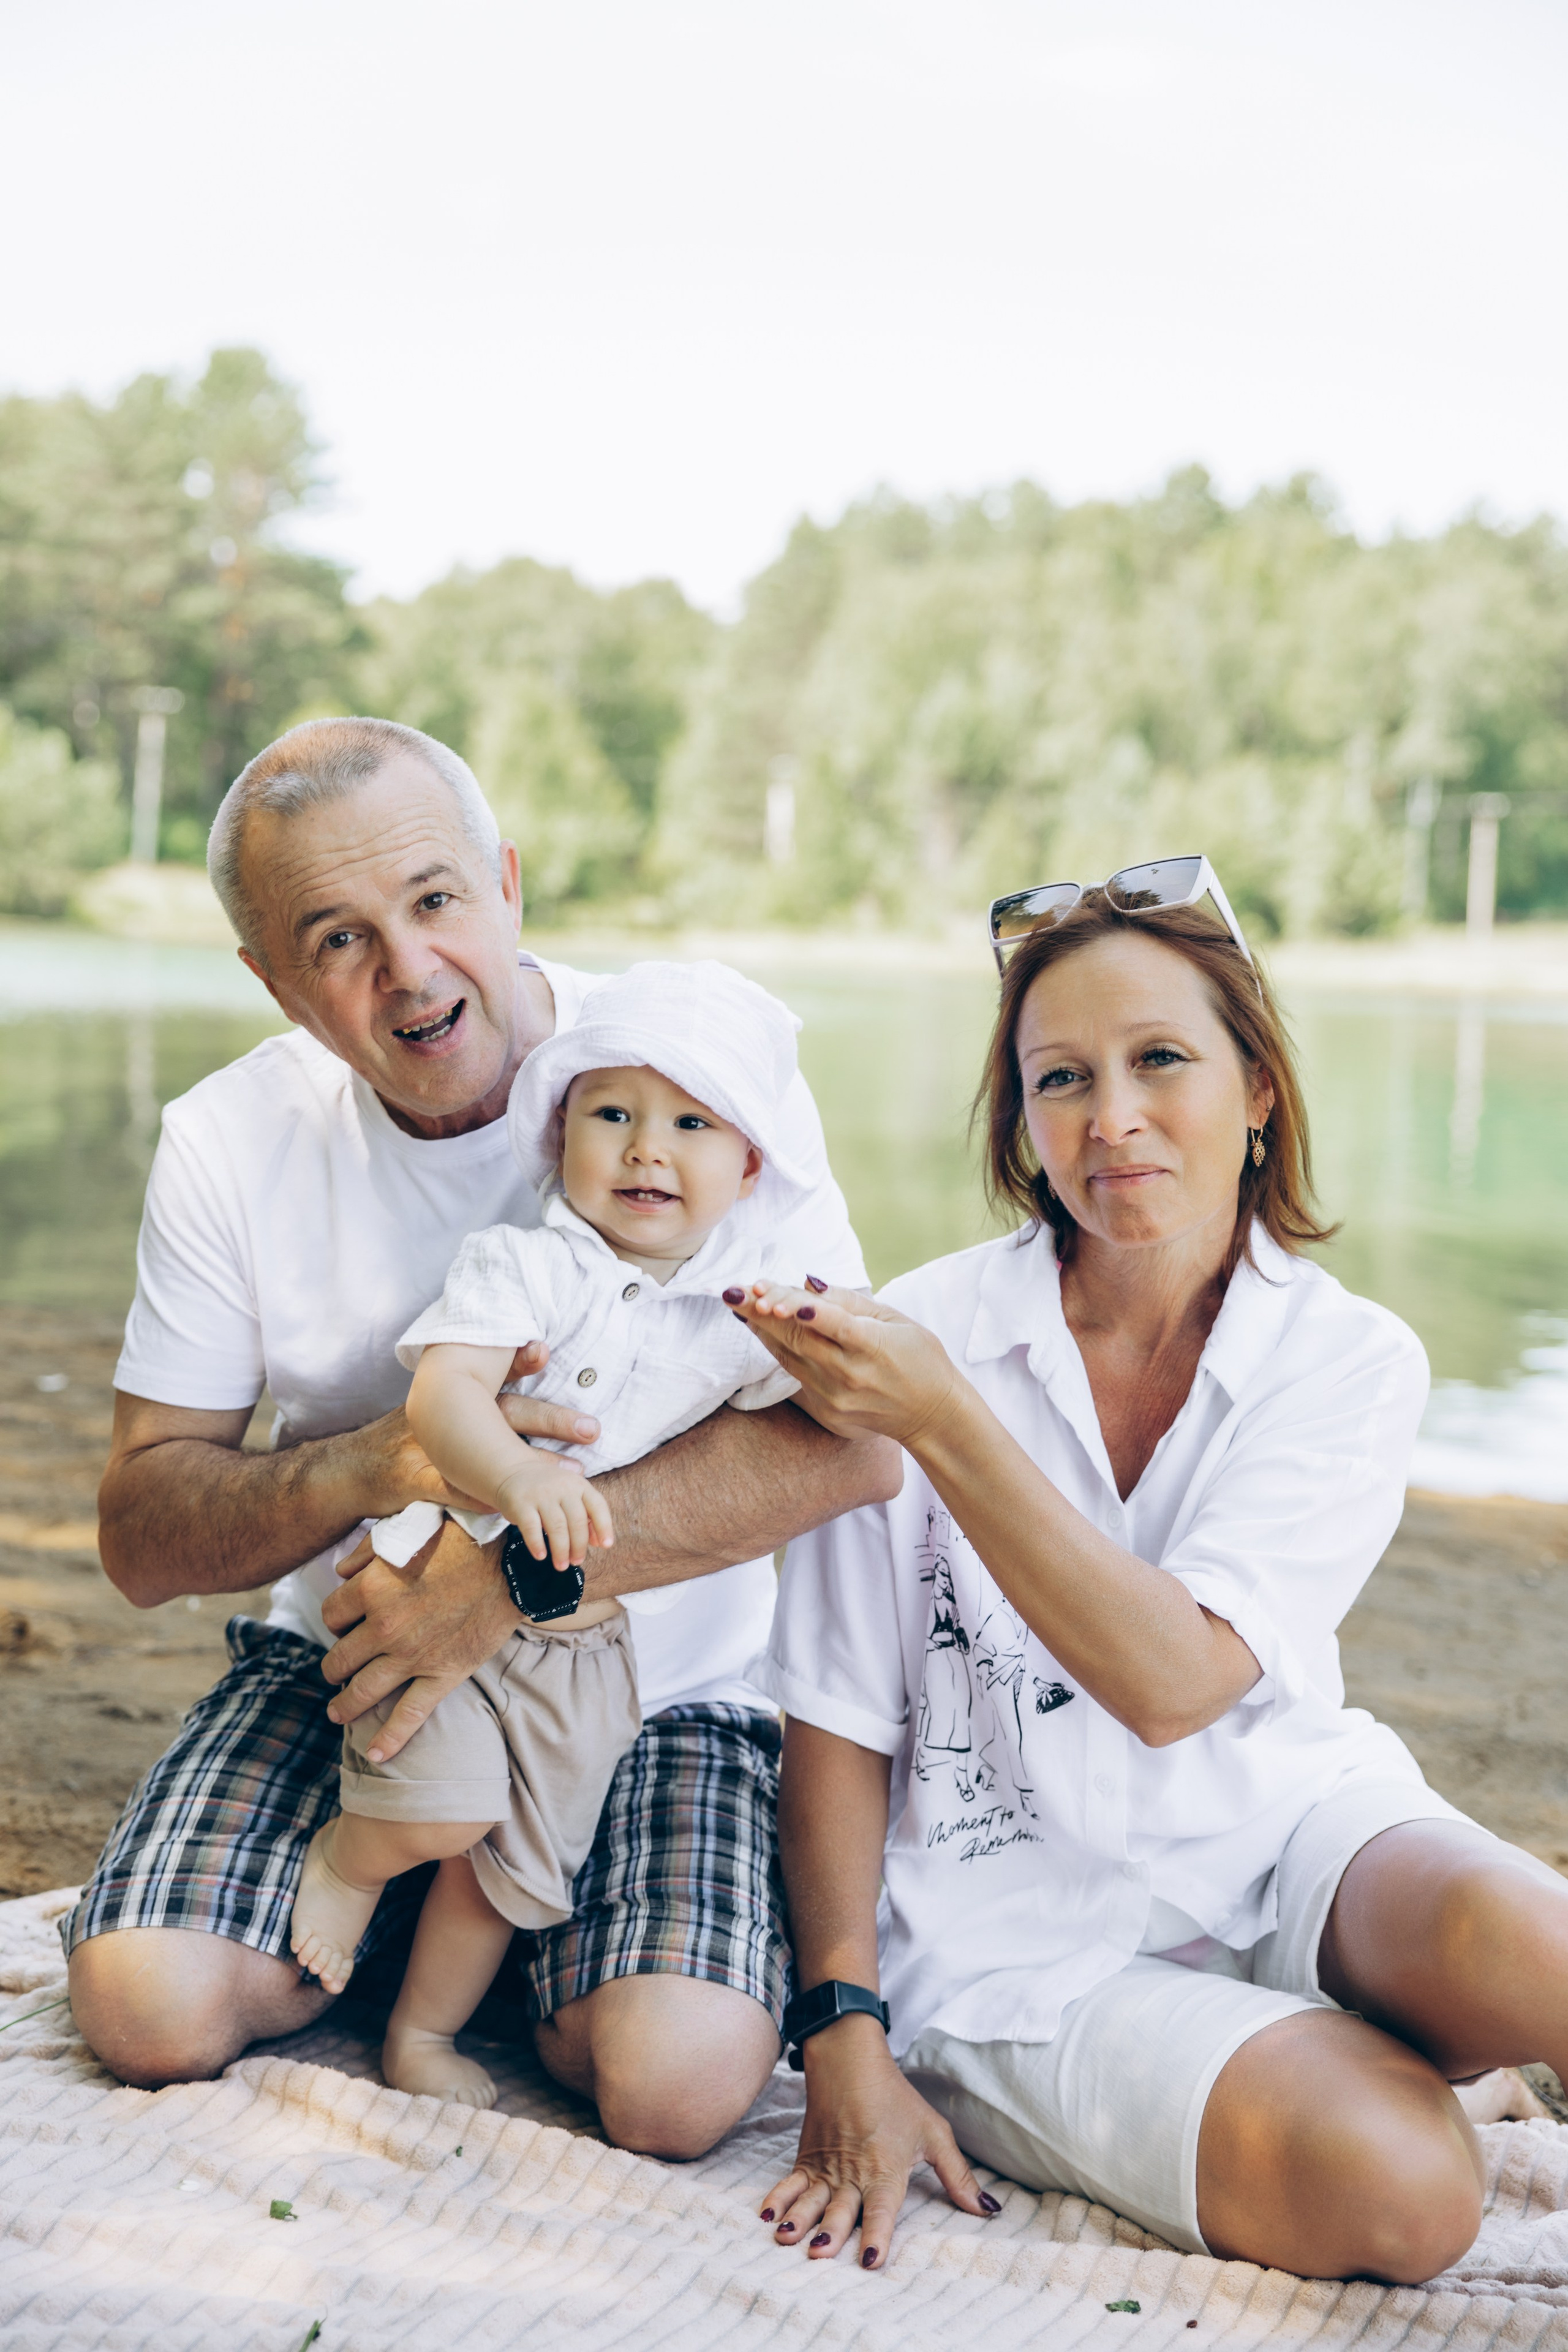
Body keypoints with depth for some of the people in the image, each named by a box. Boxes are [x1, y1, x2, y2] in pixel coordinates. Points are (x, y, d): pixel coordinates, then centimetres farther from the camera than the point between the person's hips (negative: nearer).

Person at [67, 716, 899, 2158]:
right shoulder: (229, 1143, -4)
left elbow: (852, 1443, -25)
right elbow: (140, 1533, -3)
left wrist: (511, 1572, -33)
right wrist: (372, 1466, -25)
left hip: (663, 1691, -2)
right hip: (346, 1662, 3)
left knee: (677, 2081, -25)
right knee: (146, 2012, -18)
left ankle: (510, 1956, 11)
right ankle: (415, 1932, 14)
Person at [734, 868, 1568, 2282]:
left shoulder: (1351, 1363, -6)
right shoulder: (914, 1340, -10)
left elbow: (1174, 1680, -20)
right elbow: (842, 1727, -3)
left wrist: (943, 1420, -28)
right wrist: (843, 2033, -7)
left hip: (1287, 1834, 3)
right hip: (1027, 1925, -2)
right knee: (1397, 2187, -27)